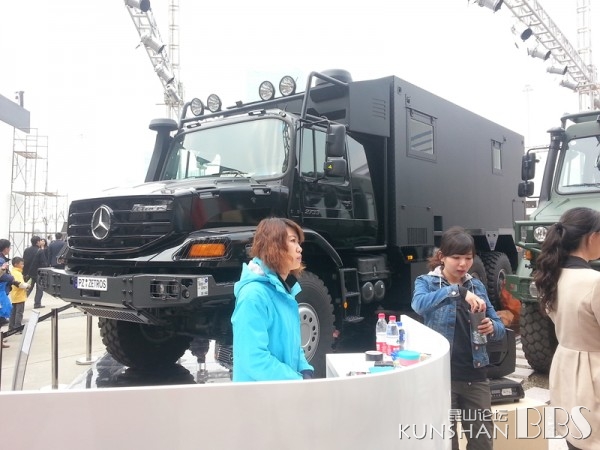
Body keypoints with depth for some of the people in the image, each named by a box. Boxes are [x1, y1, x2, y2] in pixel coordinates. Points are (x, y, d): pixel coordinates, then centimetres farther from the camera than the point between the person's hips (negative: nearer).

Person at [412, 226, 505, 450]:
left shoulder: (477, 285, 9)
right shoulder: (426, 282, -2)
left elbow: (500, 328, 8)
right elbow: (419, 304, -25)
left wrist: (491, 327, -15)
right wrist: (458, 291, -35)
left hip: (475, 375, 4)